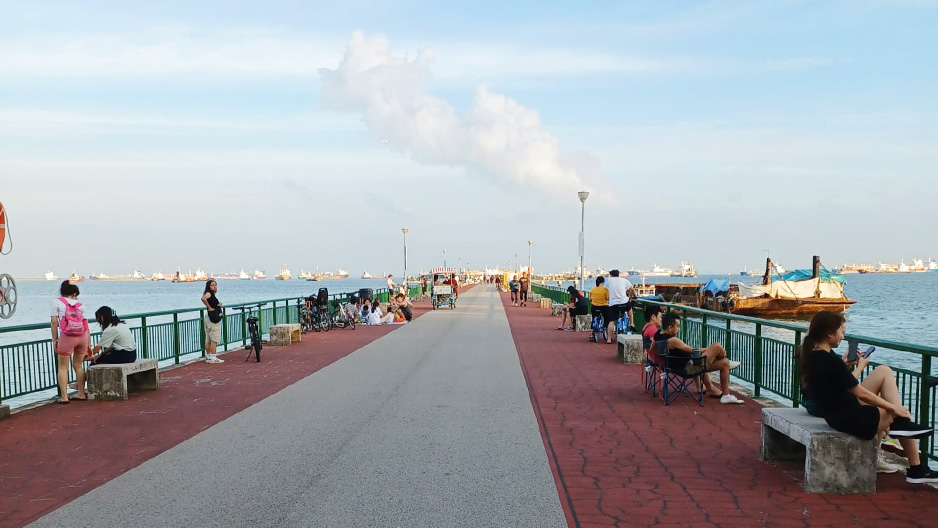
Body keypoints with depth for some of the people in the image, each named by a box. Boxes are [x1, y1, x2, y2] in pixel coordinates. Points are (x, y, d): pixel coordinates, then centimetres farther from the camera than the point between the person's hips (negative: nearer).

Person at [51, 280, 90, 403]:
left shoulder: (57, 302, 9)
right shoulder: (79, 305, 18)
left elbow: (54, 322, 0)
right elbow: (86, 325, 14)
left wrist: (55, 340, 4)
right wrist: (89, 343, 15)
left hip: (66, 337, -4)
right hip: (83, 337, 4)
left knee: (62, 367, 5)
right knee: (78, 366, 16)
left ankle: (64, 396, -1)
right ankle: (81, 394, 19)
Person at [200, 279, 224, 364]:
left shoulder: (212, 294, 15)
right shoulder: (209, 293, -14)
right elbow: (203, 298, -35)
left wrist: (218, 305, 5)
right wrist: (209, 308, -25)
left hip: (209, 318, 10)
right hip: (213, 319, -10)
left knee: (208, 340, 11)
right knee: (214, 340, -7)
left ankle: (208, 357, 15)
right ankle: (213, 358, -6)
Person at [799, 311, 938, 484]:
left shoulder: (811, 355, 1)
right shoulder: (831, 360, -26)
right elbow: (861, 393, -17)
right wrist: (893, 407, -6)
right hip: (850, 420, -9)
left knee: (884, 371, 13)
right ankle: (916, 469, 23)